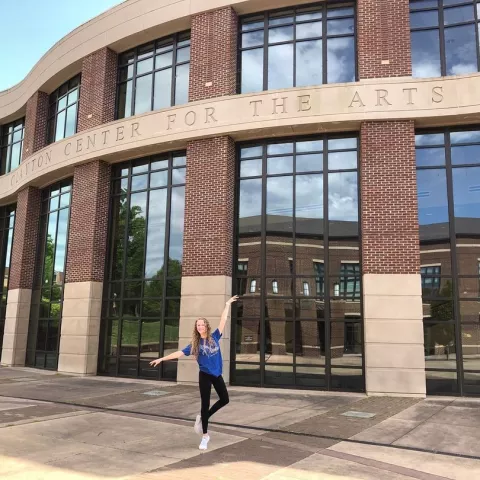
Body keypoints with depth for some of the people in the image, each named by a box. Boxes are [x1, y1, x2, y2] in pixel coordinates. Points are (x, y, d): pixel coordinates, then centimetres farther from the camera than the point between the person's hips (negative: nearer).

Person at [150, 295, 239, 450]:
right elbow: (180, 353, -6)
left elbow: (223, 321, -1)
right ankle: (205, 436, 11)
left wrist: (227, 305, -1)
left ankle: (202, 418, 27)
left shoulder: (214, 337, -1)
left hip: (217, 375, 3)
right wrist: (162, 359, -12)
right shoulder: (195, 344, -3)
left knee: (224, 399, 8)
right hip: (205, 376, -3)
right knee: (205, 404, -1)